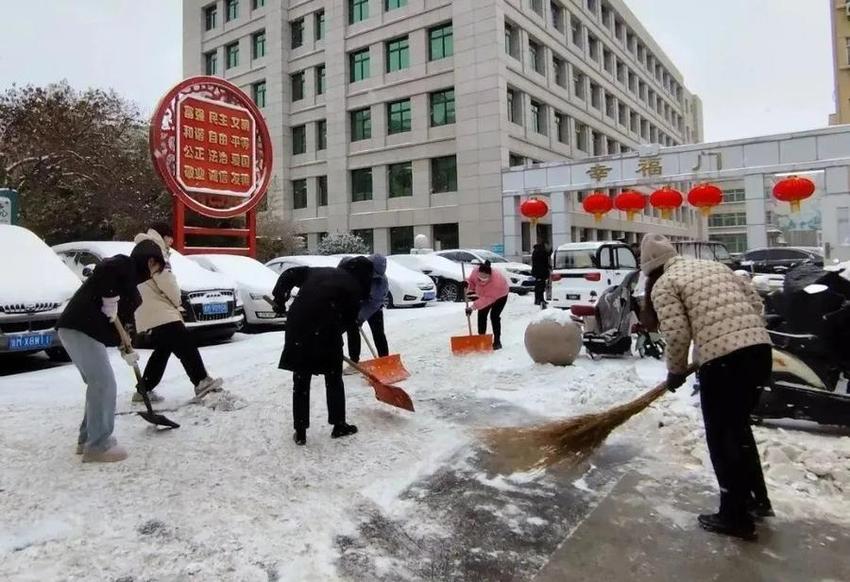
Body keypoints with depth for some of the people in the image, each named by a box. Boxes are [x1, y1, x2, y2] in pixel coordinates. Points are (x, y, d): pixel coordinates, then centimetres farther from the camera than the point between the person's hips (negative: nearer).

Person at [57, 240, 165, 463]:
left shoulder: (129, 278, 24)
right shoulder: (125, 264, -3)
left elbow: (120, 318, 25)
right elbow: (104, 270, -27)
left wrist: (127, 351, 26)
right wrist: (111, 301, -18)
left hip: (79, 329, 10)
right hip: (81, 329, -10)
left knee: (99, 384, 16)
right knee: (104, 384, -9)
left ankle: (88, 439, 25)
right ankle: (98, 446, -4)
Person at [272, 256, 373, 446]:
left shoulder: (319, 271, 19)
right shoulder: (355, 287, 4)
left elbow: (288, 275, 17)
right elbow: (350, 319, 1)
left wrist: (280, 299, 21)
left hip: (298, 327, 4)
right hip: (326, 331, -4)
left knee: (300, 382, 14)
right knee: (334, 380, 16)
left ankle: (300, 432, 18)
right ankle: (339, 425, 23)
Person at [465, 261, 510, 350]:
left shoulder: (496, 281, -45)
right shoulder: (475, 271, -30)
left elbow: (487, 299, -44)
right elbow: (472, 281, -8)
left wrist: (473, 307, -48)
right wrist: (467, 284, -32)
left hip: (500, 296, -6)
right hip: (484, 295, 6)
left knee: (494, 316, -15)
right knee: (481, 315, 1)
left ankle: (497, 341, -4)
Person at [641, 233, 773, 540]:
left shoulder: (663, 285, 1)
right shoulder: (714, 265, 22)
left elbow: (677, 333, -9)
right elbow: (756, 301, 20)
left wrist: (675, 371, 7)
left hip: (723, 359, -8)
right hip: (760, 349, 8)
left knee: (722, 437, 7)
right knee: (739, 426, 24)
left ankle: (735, 516, 18)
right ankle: (758, 499, 35)